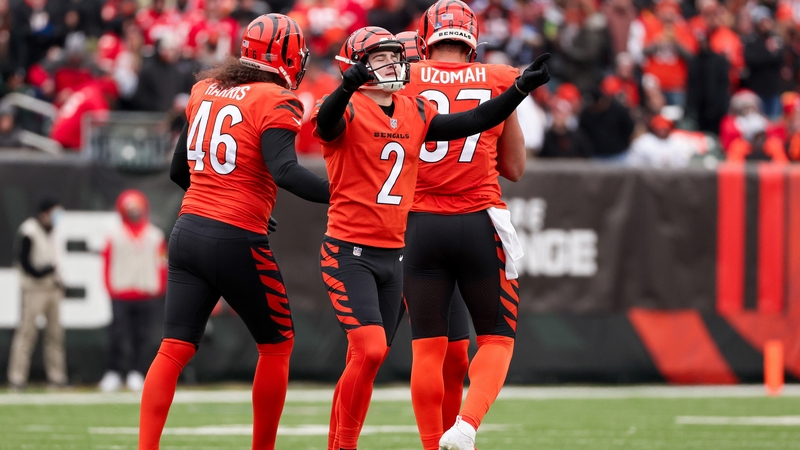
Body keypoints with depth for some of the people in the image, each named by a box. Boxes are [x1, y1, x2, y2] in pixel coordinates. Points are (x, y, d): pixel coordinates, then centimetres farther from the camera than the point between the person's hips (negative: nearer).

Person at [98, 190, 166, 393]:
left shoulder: (154, 236, 9)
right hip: (120, 296, -2)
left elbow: (161, 264, 10)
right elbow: (107, 263, 3)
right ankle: (113, 373, -1)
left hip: (147, 295, 2)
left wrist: (158, 290, 3)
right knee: (118, 335, -6)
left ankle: (136, 373, 7)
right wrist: (111, 288, -6)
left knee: (142, 336, 1)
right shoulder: (114, 236, 4)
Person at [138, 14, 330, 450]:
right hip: (236, 242, -6)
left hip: (188, 231, 6)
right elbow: (284, 170, -25)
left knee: (173, 349, 2)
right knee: (276, 344, 13)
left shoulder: (205, 91, 12)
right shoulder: (275, 103, -9)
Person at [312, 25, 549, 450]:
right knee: (370, 350, -19)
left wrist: (521, 88, 1)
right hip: (348, 253, -7)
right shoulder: (349, 110, -12)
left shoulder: (415, 113, 8)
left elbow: (470, 122, 9)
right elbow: (326, 122, -34)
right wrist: (348, 86, -54)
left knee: (367, 360, 10)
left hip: (392, 255, 7)